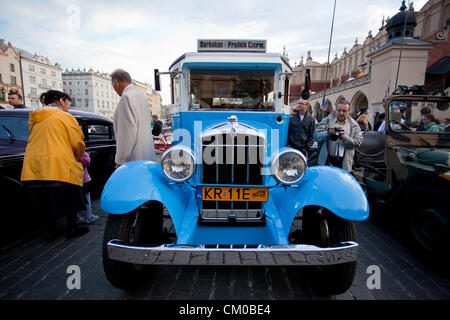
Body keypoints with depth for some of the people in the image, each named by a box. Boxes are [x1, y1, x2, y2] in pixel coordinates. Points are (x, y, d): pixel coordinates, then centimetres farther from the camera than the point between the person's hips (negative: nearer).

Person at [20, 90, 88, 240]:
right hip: (61, 166, -6)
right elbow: (77, 142, -4)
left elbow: (36, 141, 21)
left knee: (45, 200, 14)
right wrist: (78, 157, 15)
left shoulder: (34, 119, 16)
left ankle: (50, 231, 24)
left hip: (34, 166, 6)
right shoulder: (65, 117, -4)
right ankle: (72, 229, 17)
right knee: (69, 198, 8)